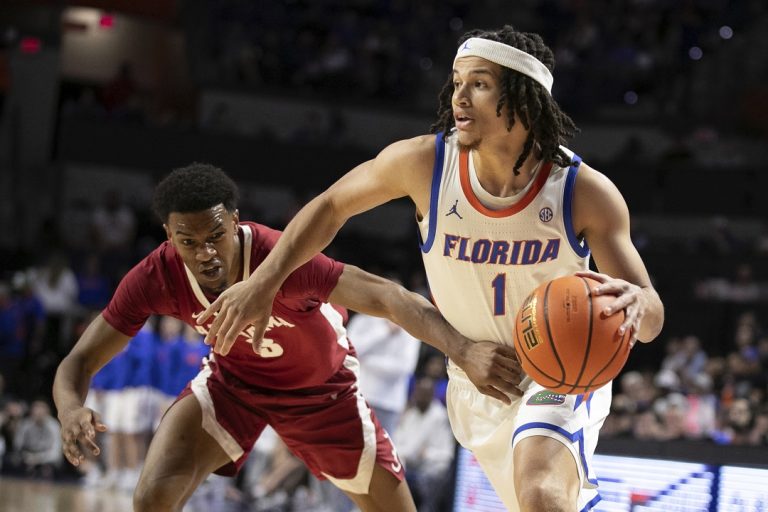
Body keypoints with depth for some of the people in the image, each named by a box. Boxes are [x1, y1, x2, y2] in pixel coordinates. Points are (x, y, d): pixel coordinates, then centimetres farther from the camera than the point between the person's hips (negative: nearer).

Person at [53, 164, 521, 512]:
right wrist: (72, 411, -47)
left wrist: (463, 350, -65)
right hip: (233, 380, 1)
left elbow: (385, 297, -49)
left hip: (323, 387, -1)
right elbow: (79, 363, -22)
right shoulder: (156, 278, -28)